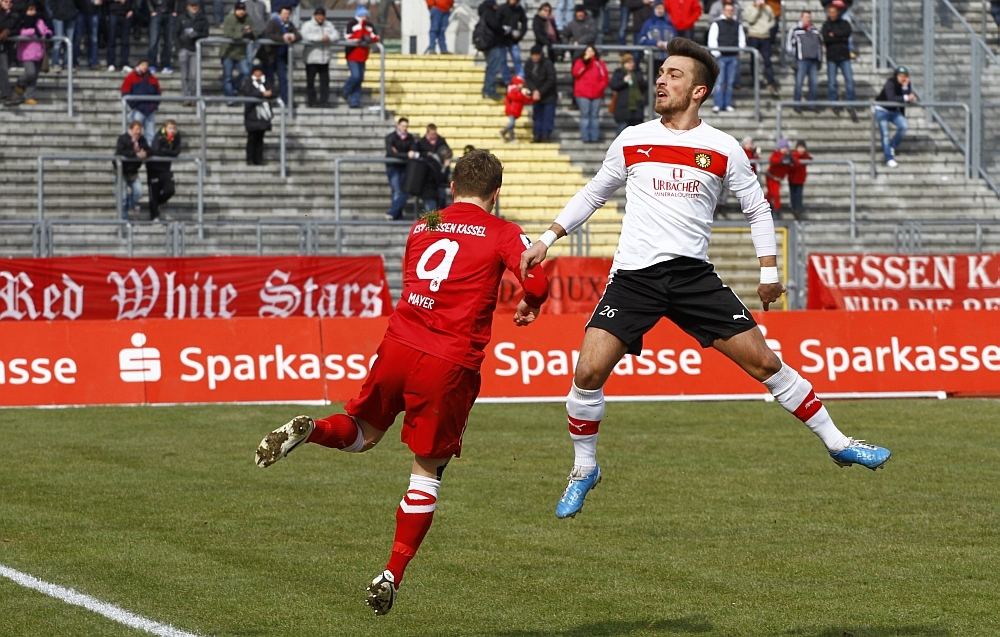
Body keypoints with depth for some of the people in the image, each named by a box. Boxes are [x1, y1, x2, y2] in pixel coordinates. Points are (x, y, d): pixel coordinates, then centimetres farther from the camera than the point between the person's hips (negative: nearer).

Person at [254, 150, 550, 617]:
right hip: (451, 364, -4)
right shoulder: (502, 234, 4)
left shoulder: (421, 229, 18)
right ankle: (392, 576, 3)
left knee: (362, 434, 23)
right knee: (427, 472, 7)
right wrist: (528, 307, 10)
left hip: (399, 344, 4)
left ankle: (311, 429, -10)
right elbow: (536, 280, -11)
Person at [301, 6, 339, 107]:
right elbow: (306, 35, -17)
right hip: (312, 58, -3)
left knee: (325, 80, 0)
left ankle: (324, 101, 2)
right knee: (310, 80, 0)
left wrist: (329, 38, -17)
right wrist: (321, 38, -21)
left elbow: (336, 35, 5)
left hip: (324, 59, 3)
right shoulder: (308, 25, 2)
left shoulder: (329, 25, 17)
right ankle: (312, 100, 9)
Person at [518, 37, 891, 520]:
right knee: (589, 372, -13)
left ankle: (836, 442, 11)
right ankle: (584, 470, 9)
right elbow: (593, 194, 20)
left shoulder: (723, 150, 1)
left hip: (694, 276, -1)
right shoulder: (631, 141, 6)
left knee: (764, 362, -4)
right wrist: (548, 239, 13)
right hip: (633, 276, 1)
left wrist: (769, 270, 7)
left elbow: (757, 208, 13)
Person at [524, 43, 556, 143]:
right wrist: (534, 90, -20)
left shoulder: (547, 64, -17)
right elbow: (527, 79, -4)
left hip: (548, 96, -5)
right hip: (536, 94, 5)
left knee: (548, 115, -4)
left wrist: (540, 92, -19)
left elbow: (551, 80, -17)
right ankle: (537, 135, 12)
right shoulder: (529, 64, -3)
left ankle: (545, 135, 2)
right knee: (537, 116, 7)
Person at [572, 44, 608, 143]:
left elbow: (605, 77, 9)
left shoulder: (600, 63, 10)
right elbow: (576, 73, -11)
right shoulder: (580, 62, 7)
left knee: (595, 115, 2)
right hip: (583, 94, -2)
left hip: (596, 94, 2)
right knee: (585, 115, -4)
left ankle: (595, 137, 4)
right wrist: (584, 62, -15)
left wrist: (600, 87, -7)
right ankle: (585, 137, -3)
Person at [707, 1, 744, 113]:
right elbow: (712, 40, -1)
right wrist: (716, 53, -11)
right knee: (720, 82, -8)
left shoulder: (738, 25, 13)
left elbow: (742, 40, 16)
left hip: (734, 57, 3)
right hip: (721, 57, -3)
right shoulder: (717, 24, 3)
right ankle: (717, 104, -8)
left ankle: (728, 104, 8)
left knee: (730, 82, 4)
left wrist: (740, 52, 2)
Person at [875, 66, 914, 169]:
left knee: (903, 126, -16)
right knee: (885, 134, -11)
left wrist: (905, 87, -31)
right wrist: (906, 98, -43)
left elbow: (910, 100, -20)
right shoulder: (890, 83, -24)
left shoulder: (906, 85, -8)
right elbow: (891, 98, -39)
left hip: (894, 111, 5)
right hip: (882, 111, -5)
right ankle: (889, 159, -6)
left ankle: (891, 148, 5)